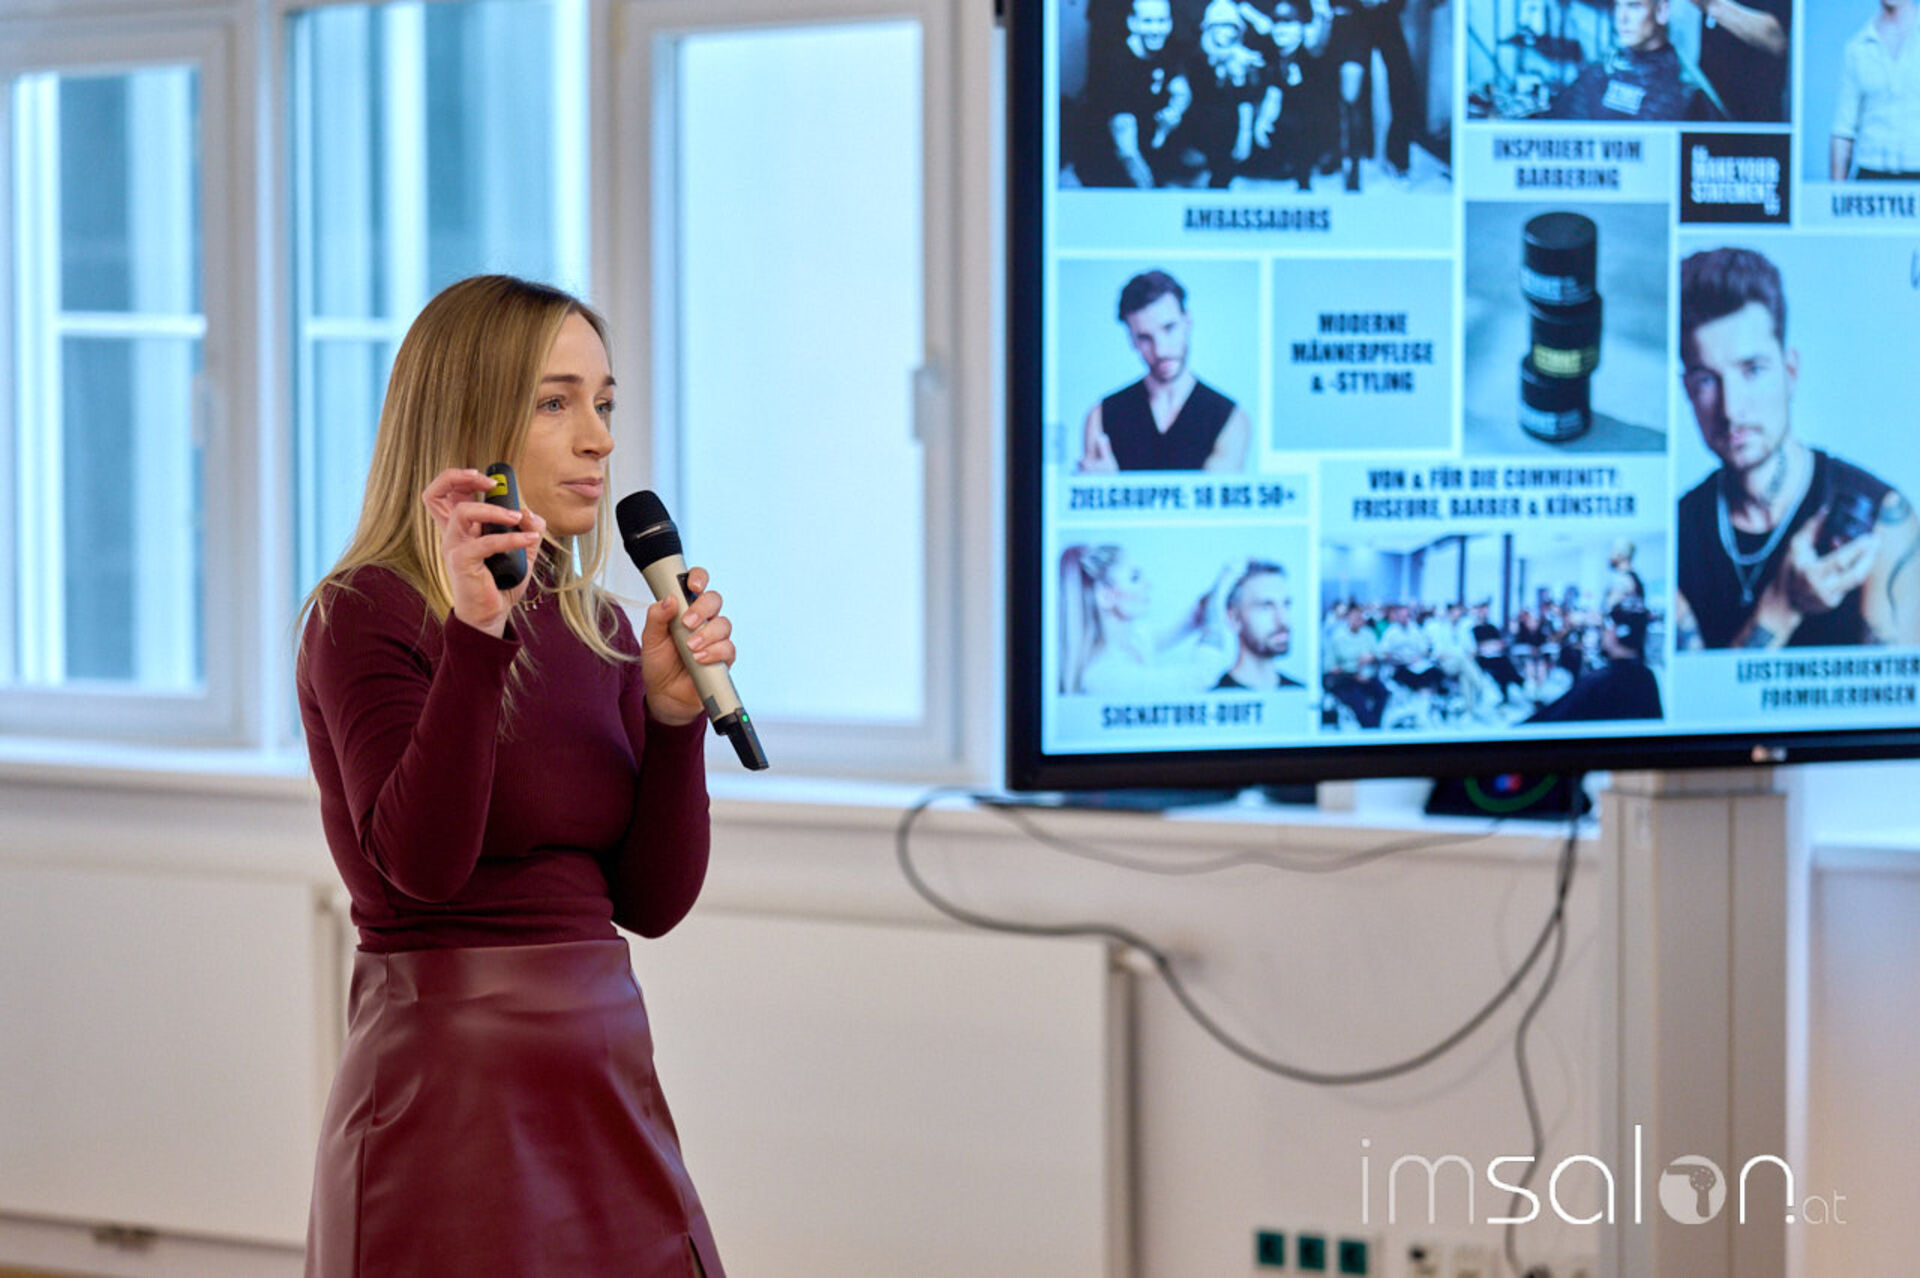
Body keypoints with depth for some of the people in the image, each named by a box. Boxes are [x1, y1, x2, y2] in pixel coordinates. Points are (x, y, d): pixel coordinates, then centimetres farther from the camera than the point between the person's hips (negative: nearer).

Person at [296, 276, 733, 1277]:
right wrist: (476, 632, -28)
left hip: (607, 1090, 6)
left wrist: (674, 713, -7)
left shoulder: (599, 631, 11)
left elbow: (653, 901, 6)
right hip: (450, 1083, -6)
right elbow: (422, 862, -22)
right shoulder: (362, 613, -8)